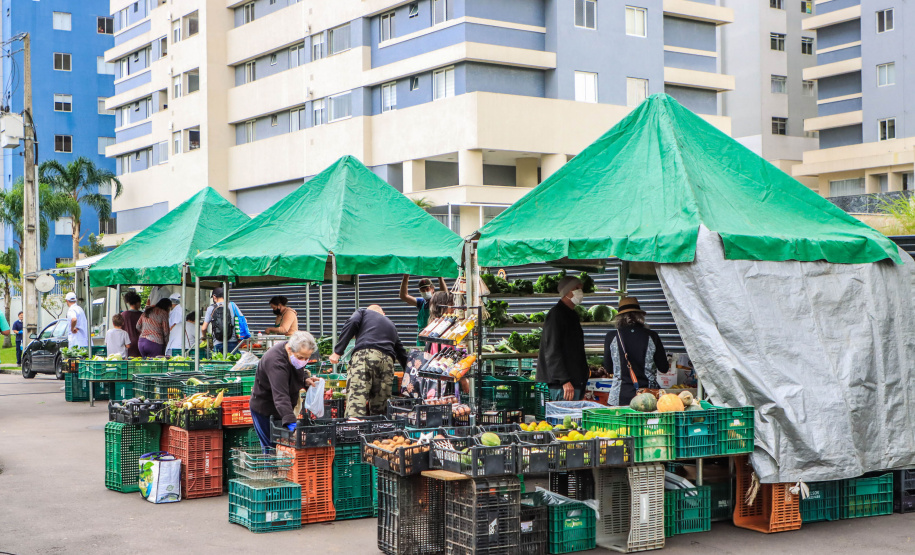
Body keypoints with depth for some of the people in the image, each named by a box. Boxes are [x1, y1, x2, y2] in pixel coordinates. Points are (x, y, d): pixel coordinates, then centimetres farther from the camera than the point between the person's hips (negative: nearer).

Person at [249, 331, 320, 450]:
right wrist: (291, 422, -53)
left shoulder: (298, 352, -7)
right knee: (271, 447, -5)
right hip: (264, 409, -8)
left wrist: (306, 380, -7)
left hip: (282, 409, 8)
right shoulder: (275, 362, -34)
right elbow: (280, 397, -43)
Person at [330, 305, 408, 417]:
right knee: (380, 408, 8)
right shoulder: (391, 325, 38)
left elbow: (352, 323, 3)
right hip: (387, 360, 4)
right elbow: (402, 353, 39)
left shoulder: (363, 312, 26)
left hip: (364, 354, -4)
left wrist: (337, 352, -1)